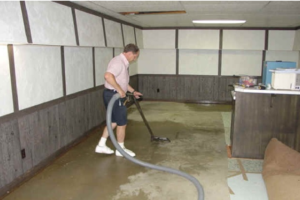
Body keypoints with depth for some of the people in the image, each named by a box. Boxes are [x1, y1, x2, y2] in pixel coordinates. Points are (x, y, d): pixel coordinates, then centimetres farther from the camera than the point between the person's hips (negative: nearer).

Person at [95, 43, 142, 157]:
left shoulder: (123, 62, 15)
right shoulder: (119, 62, -19)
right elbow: (108, 76, -37)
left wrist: (133, 91, 28)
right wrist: (119, 90, -31)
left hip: (114, 95, 10)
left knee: (113, 121, 19)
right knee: (122, 123, 3)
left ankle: (101, 145, 25)